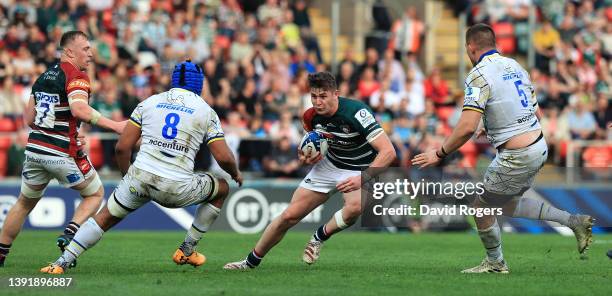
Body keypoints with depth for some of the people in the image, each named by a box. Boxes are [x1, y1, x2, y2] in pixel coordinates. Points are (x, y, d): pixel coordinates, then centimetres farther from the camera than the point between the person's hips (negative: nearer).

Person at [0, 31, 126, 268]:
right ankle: (70, 235, -8)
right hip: (63, 154, -6)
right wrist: (114, 125, -27)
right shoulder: (76, 76, -10)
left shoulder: (43, 77, 14)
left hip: (34, 148, 7)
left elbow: (28, 118, 16)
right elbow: (79, 109, -28)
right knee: (95, 194, 14)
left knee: (25, 202, 23)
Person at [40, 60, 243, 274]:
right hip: (177, 188, -2)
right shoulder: (206, 112, 7)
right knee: (222, 188, 25)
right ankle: (187, 251, 27)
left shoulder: (149, 103, 12)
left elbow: (122, 147, 7)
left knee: (106, 217, 20)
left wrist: (127, 176, 25)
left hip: (140, 178, 2)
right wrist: (236, 174, 25)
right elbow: (223, 157, 3)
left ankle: (62, 262, 8)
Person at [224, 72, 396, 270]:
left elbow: (388, 151, -35)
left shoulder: (355, 112, -31)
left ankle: (320, 237, -6)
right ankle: (251, 261, 19)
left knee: (355, 207, -37)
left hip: (359, 171, -5)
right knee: (289, 215, -1)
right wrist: (306, 157, -11)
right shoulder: (311, 116, -12)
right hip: (329, 165, 5)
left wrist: (362, 179, -44)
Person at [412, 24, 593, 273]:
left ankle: (495, 262, 29)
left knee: (481, 207, 11)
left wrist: (440, 154, -12)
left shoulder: (479, 76, -16)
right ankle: (573, 221, 18)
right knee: (507, 204, 25)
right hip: (539, 147, 9)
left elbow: (467, 127, -24)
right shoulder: (514, 66, 10)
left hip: (517, 158, -9)